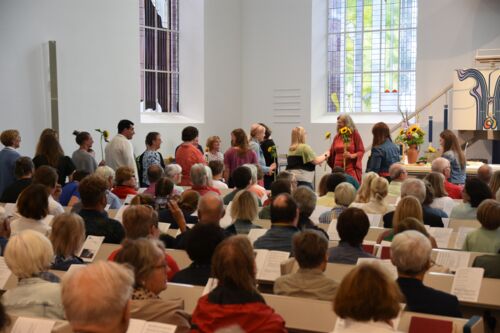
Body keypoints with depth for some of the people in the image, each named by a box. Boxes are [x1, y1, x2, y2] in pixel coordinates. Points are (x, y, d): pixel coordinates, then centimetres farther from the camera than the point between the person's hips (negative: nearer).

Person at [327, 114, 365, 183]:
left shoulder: (355, 134, 1)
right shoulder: (337, 137, 12)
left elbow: (361, 151, -2)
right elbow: (332, 153, 17)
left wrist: (351, 156, -18)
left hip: (351, 170, -4)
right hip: (338, 170, 4)